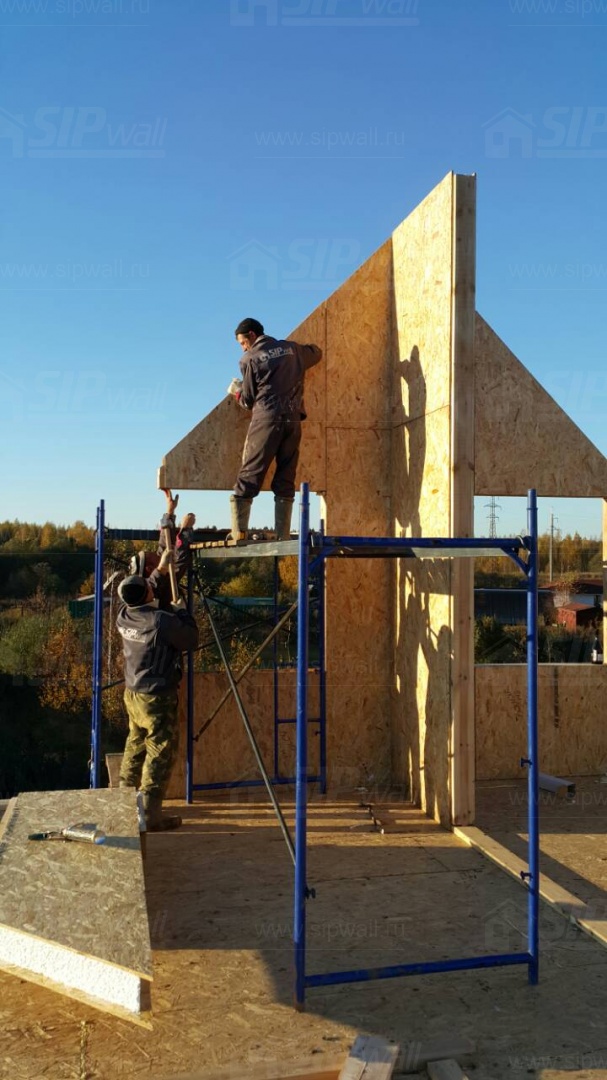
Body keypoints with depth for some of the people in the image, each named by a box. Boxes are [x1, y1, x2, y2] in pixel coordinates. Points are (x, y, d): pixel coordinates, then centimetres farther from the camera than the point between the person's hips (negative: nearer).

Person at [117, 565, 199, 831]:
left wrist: (161, 570, 27)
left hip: (132, 693, 8)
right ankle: (150, 814, 2)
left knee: (135, 746, 20)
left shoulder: (124, 617, -1)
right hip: (157, 697, -8)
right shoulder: (163, 621, -23)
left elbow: (137, 598, 21)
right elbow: (191, 640, -9)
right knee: (160, 752, 0)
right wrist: (182, 612, 5)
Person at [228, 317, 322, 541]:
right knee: (285, 482, 7)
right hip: (293, 419, 4)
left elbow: (248, 400, 8)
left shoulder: (250, 358, 3)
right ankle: (283, 537, 2)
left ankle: (239, 532, -8)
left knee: (249, 476, -1)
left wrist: (237, 393, 29)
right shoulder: (292, 348, 15)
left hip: (266, 418, -4)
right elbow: (316, 353, 35)